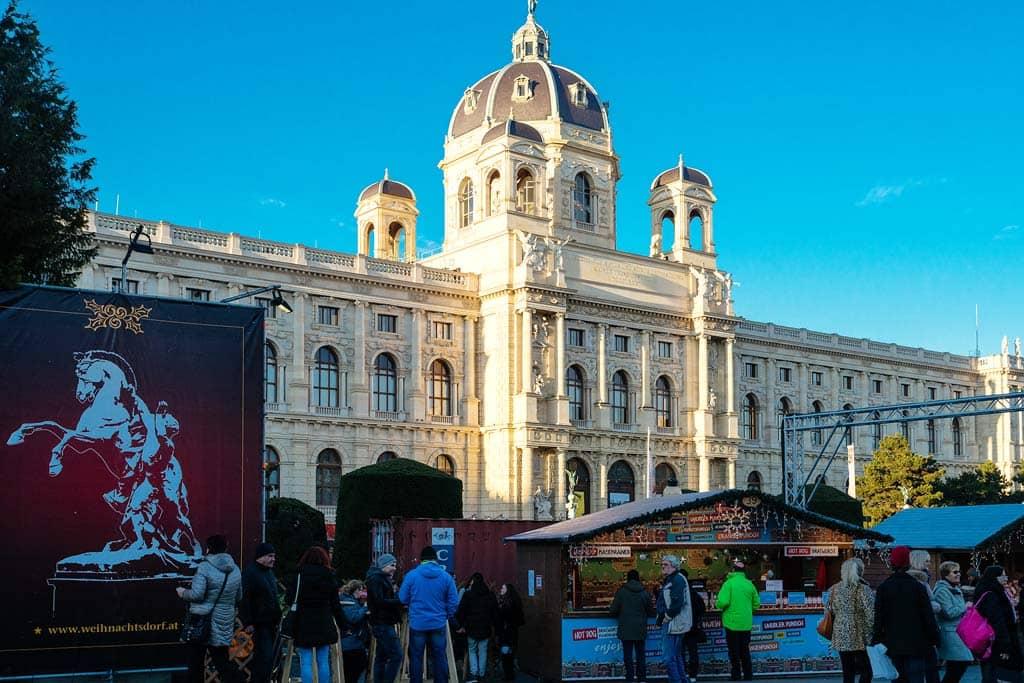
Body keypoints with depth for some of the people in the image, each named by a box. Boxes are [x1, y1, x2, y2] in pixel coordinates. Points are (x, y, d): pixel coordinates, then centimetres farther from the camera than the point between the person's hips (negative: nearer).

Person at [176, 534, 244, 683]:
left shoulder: (204, 567, -13)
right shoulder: (235, 569, 7)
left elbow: (197, 595, -17)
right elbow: (238, 598, 14)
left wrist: (183, 593, 2)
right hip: (224, 622, 5)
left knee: (196, 660, 6)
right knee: (221, 660, 9)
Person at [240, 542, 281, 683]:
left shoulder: (269, 571, 17)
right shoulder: (250, 572, -11)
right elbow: (244, 599, -16)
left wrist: (277, 617, 21)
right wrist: (248, 622, -20)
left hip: (271, 623, 9)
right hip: (260, 623, -9)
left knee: (265, 657, 11)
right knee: (265, 656, -13)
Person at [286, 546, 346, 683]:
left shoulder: (299, 575, -3)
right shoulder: (329, 577, 3)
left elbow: (289, 600, -5)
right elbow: (335, 604, 5)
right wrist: (342, 624, 11)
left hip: (304, 624, -2)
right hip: (324, 624, 2)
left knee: (306, 662, 0)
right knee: (323, 662, 9)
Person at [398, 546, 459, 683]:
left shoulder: (411, 575, -7)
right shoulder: (446, 577, -4)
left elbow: (402, 599, -2)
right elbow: (454, 602, -5)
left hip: (417, 624, -1)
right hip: (438, 624, 1)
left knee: (416, 658, 10)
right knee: (440, 658, 10)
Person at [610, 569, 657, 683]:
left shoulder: (621, 591, -7)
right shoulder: (645, 592, 0)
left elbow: (613, 610, -5)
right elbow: (651, 611, 4)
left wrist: (619, 615, 16)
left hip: (626, 629, -2)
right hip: (640, 629, 2)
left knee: (628, 654, 4)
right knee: (641, 654, 12)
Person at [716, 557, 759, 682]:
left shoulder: (729, 583, -13)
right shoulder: (749, 584, 1)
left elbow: (723, 602, -20)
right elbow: (756, 604, 4)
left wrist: (717, 604, 2)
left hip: (732, 623, -4)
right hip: (746, 624, 4)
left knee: (734, 653, 6)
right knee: (745, 651, 16)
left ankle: (735, 677, 10)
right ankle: (748, 677, 20)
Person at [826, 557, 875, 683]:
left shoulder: (834, 589, 5)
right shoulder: (863, 589, -10)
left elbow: (830, 612, 11)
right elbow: (871, 614, -14)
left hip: (841, 637, 5)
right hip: (860, 638, -5)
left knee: (848, 673, 10)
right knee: (866, 672, 2)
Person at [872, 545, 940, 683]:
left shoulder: (883, 588, 0)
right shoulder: (918, 586, -4)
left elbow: (878, 617, -1)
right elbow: (928, 616, -2)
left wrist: (876, 640, 3)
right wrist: (934, 639, 6)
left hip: (893, 644, 2)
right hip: (916, 644, -2)